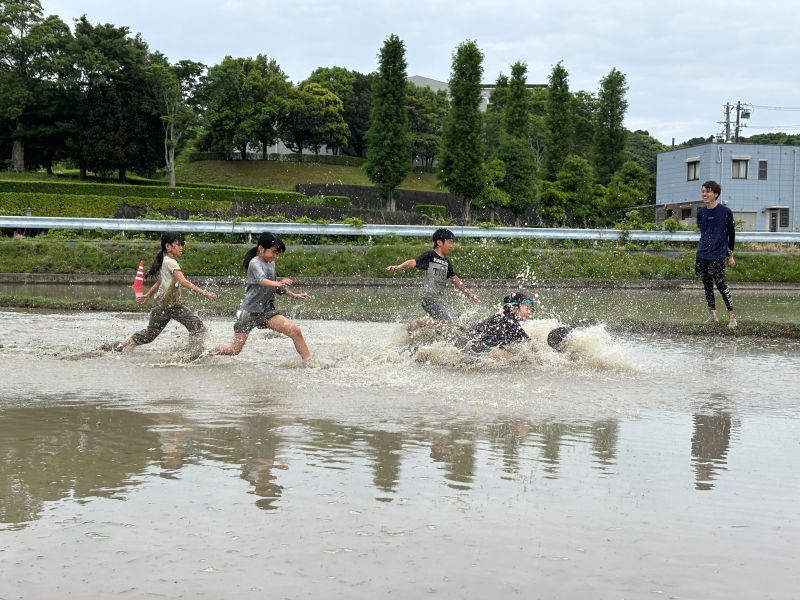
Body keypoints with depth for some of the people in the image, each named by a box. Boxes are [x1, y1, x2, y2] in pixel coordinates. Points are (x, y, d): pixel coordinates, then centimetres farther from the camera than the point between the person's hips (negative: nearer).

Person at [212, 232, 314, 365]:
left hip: (267, 310, 6)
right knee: (234, 349, 1)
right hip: (249, 310, -6)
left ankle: (310, 364, -10)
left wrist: (294, 295, 21)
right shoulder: (255, 263, -15)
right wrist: (278, 283, -54)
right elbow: (261, 281, -36)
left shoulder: (271, 264, 10)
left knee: (295, 331, -14)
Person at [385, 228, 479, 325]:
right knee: (447, 323, -15)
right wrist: (398, 267, -38)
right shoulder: (430, 256, -6)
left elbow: (454, 279, 27)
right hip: (430, 297, -8)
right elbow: (414, 262, -20)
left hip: (440, 299, 8)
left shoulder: (446, 261, 17)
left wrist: (468, 293, 34)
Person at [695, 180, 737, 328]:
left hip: (718, 256, -5)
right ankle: (713, 314, 16)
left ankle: (731, 315, -4)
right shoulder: (700, 212, 9)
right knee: (707, 286, 8)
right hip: (702, 255, 6)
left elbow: (731, 234, 5)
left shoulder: (725, 212, -4)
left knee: (721, 284, -12)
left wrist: (730, 254, 8)